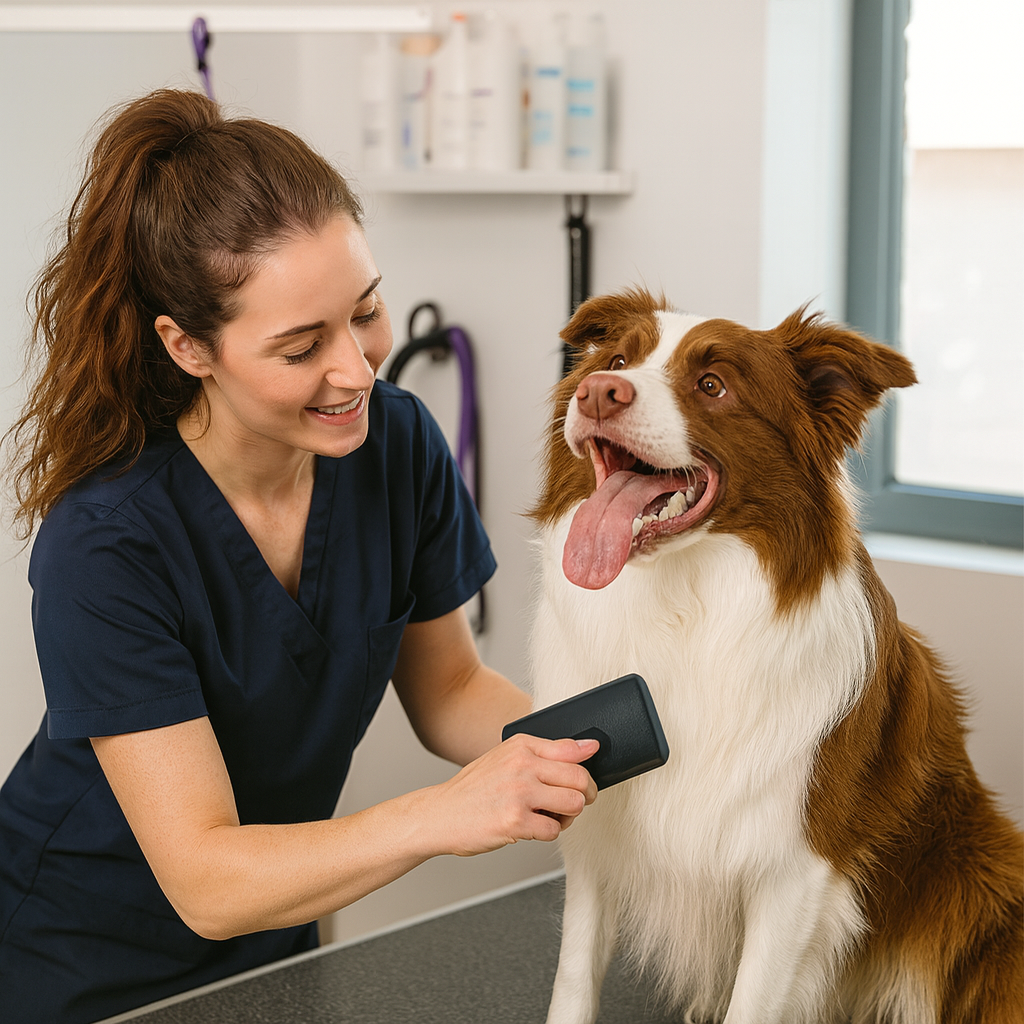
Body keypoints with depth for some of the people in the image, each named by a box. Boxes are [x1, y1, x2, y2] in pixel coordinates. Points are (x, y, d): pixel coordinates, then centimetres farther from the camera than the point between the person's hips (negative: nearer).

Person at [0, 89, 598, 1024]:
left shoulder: (398, 444, -16)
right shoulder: (105, 544, -31)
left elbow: (446, 688, -2)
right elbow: (205, 883, -31)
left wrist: (554, 731, -22)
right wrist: (439, 816, -45)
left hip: (278, 930, 5)